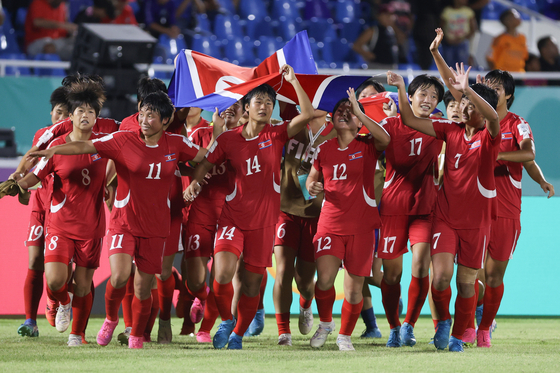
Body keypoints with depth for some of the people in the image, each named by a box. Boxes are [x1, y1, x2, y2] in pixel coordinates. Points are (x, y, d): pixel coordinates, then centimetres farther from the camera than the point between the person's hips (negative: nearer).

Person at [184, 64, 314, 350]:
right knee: (223, 273, -20)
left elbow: (307, 114, -11)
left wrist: (293, 81, -11)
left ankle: (238, 335, 26)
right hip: (233, 216, -1)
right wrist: (194, 183, -11)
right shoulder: (229, 139, 1)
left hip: (264, 219, 1)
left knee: (253, 282, 6)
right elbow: (205, 164, 9)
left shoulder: (276, 135, 1)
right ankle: (226, 320, 7)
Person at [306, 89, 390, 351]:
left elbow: (385, 139, -24)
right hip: (330, 223, 1)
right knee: (325, 279, -16)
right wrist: (312, 187, -3)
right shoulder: (324, 150, 7)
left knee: (354, 287, 1)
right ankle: (325, 322, 12)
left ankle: (345, 335, 23)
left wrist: (358, 111, -24)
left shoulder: (368, 146, -1)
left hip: (361, 226, -1)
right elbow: (312, 178, 21)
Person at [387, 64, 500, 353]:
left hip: (476, 221, -2)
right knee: (441, 275, -13)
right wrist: (401, 90, -8)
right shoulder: (451, 131, 5)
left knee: (466, 282, 5)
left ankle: (458, 336, 24)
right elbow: (410, 121, 5)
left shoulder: (489, 136, -6)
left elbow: (492, 116, -30)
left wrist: (467, 88, -40)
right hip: (445, 217, 2)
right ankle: (443, 321, 15)